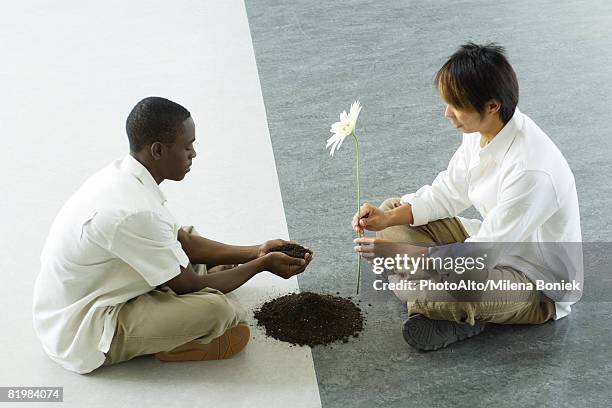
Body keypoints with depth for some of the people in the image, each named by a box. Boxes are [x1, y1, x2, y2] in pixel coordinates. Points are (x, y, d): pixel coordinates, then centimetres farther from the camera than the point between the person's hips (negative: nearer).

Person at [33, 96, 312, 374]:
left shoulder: (122, 174, -3)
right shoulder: (133, 212, -32)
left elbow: (183, 242, 8)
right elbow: (189, 286, -20)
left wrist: (255, 252, 5)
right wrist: (262, 265, -8)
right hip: (82, 336, -9)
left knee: (187, 237, 16)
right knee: (217, 309, -24)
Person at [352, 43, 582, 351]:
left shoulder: (531, 170, -34)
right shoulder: (482, 131, -8)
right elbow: (447, 193, 4)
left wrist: (400, 253, -28)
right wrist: (388, 218, -9)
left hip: (538, 284, -9)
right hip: (495, 242, 9)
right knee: (391, 210, 1)